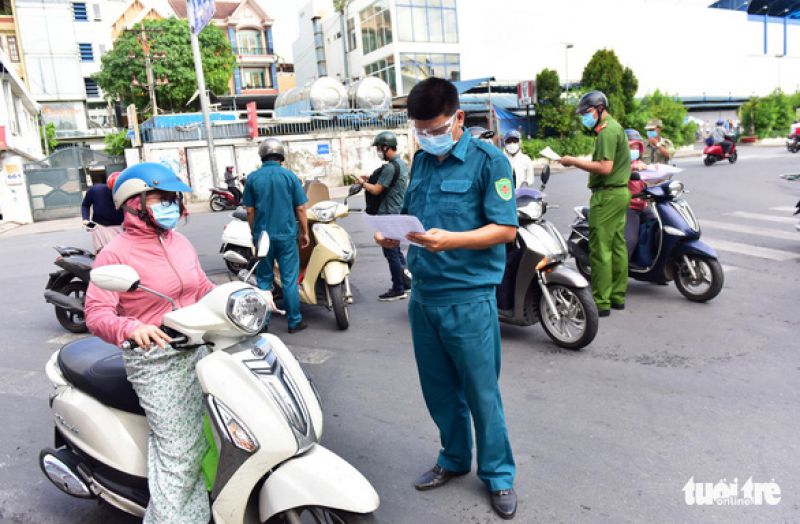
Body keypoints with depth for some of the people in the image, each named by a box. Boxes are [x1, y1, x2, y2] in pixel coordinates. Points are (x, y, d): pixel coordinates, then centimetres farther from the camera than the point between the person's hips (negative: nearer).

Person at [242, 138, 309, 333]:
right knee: (289, 280, 4)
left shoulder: (252, 178, 0)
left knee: (263, 280, 11)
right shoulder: (289, 176, -4)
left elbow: (250, 210, 2)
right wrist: (304, 232, 7)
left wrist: (254, 233, 14)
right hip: (286, 236, -2)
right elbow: (300, 208, -3)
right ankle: (294, 322, 9)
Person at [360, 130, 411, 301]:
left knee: (391, 253, -2)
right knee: (396, 251, 18)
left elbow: (376, 190, -19)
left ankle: (398, 290, 5)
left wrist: (363, 183, -1)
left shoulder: (390, 167, -20)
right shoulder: (401, 163, 11)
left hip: (388, 216, -10)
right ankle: (405, 284, 25)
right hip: (397, 213, 10)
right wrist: (371, 179, 11)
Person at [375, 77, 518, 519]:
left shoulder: (488, 160, -9)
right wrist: (393, 234, -5)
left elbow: (506, 229, -14)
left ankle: (497, 474, 27)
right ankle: (454, 458, 38)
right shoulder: (421, 160, 10)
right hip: (423, 293, 6)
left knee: (481, 392, 7)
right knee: (438, 389, 17)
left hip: (469, 297, -6)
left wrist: (450, 240, -28)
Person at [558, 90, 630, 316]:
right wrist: (579, 162, 12)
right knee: (618, 245, 12)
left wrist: (574, 161, -17)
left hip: (607, 195, -11)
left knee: (600, 249, -8)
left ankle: (601, 302, -5)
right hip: (620, 192, 11)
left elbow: (605, 168, -22)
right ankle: (618, 296, 19)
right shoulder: (615, 127, 20)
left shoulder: (607, 131, -13)